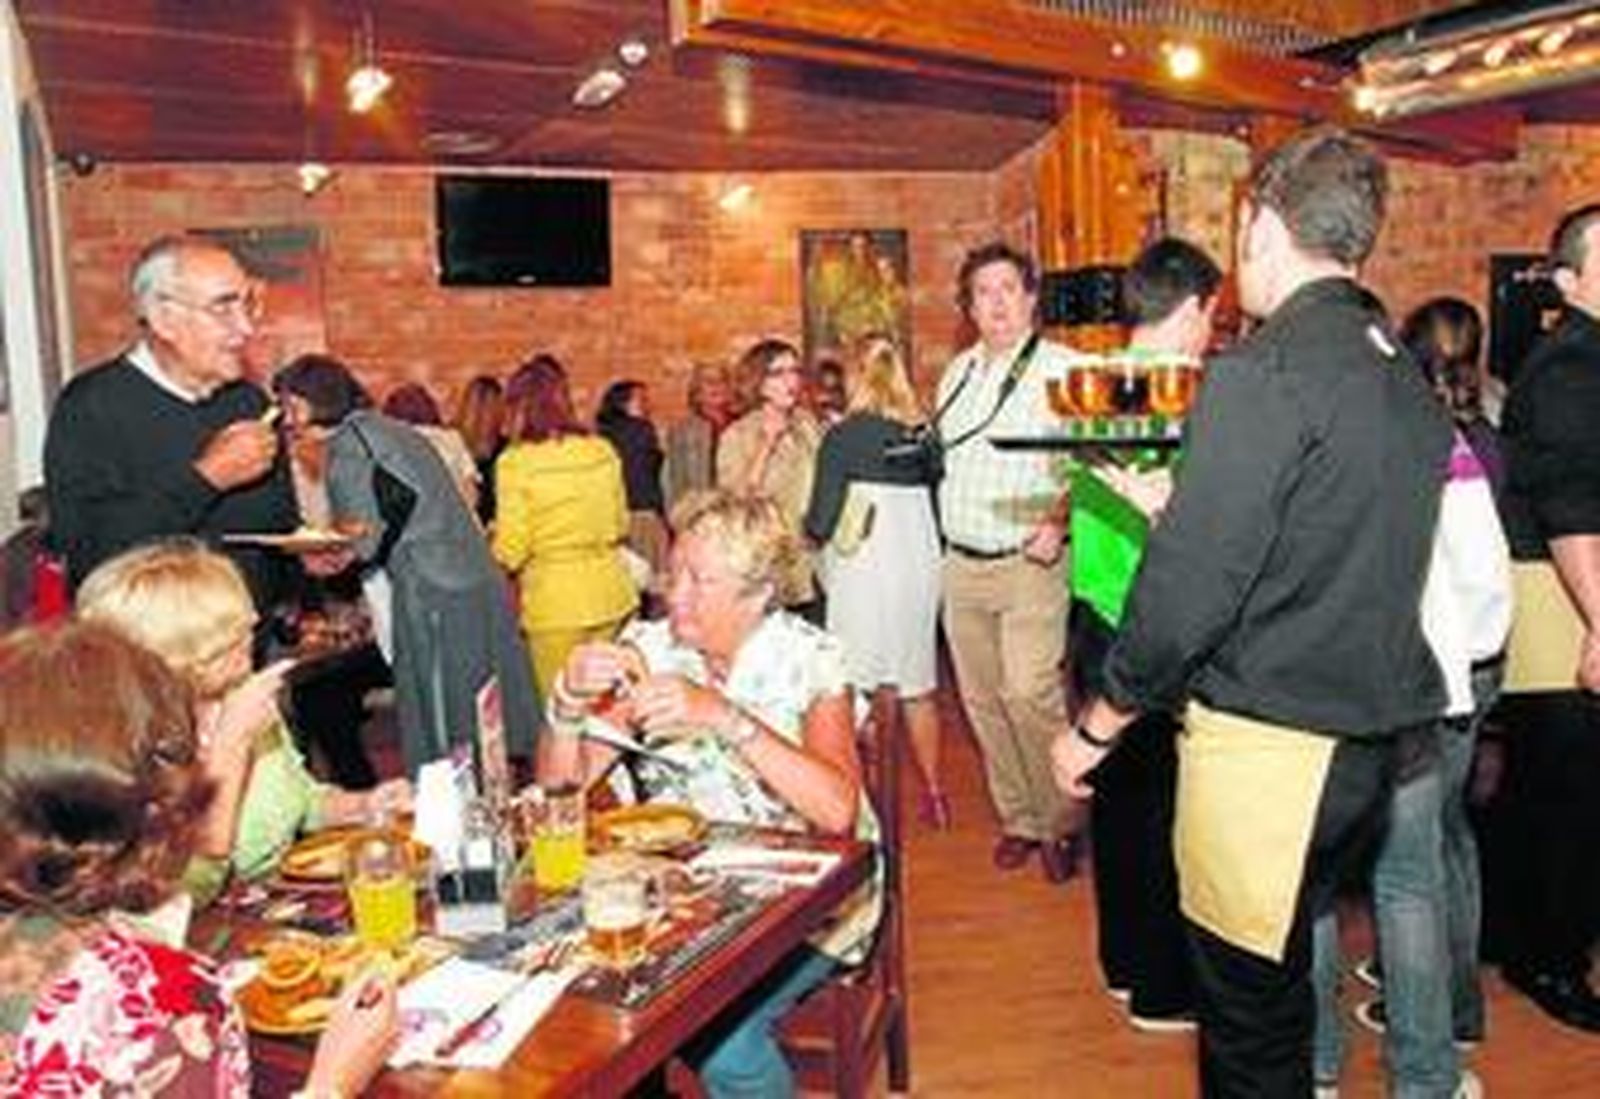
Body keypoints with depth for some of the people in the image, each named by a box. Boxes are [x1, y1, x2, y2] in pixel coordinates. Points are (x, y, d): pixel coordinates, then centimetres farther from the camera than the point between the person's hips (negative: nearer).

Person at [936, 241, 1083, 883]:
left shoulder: (1063, 369, -5)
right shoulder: (958, 373, 14)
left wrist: (1058, 522, -23)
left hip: (1029, 564, -6)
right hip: (960, 564, 6)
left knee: (1029, 695, -15)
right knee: (982, 700, 10)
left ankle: (1062, 823, 5)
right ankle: (1018, 820, 24)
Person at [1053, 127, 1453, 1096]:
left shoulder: (1264, 373, -17)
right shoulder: (1409, 382, 10)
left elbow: (1189, 587, -20)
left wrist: (1097, 725, -8)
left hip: (1272, 742, -8)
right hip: (1376, 733, 8)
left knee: (1248, 992, 6)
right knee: (1289, 963, 24)